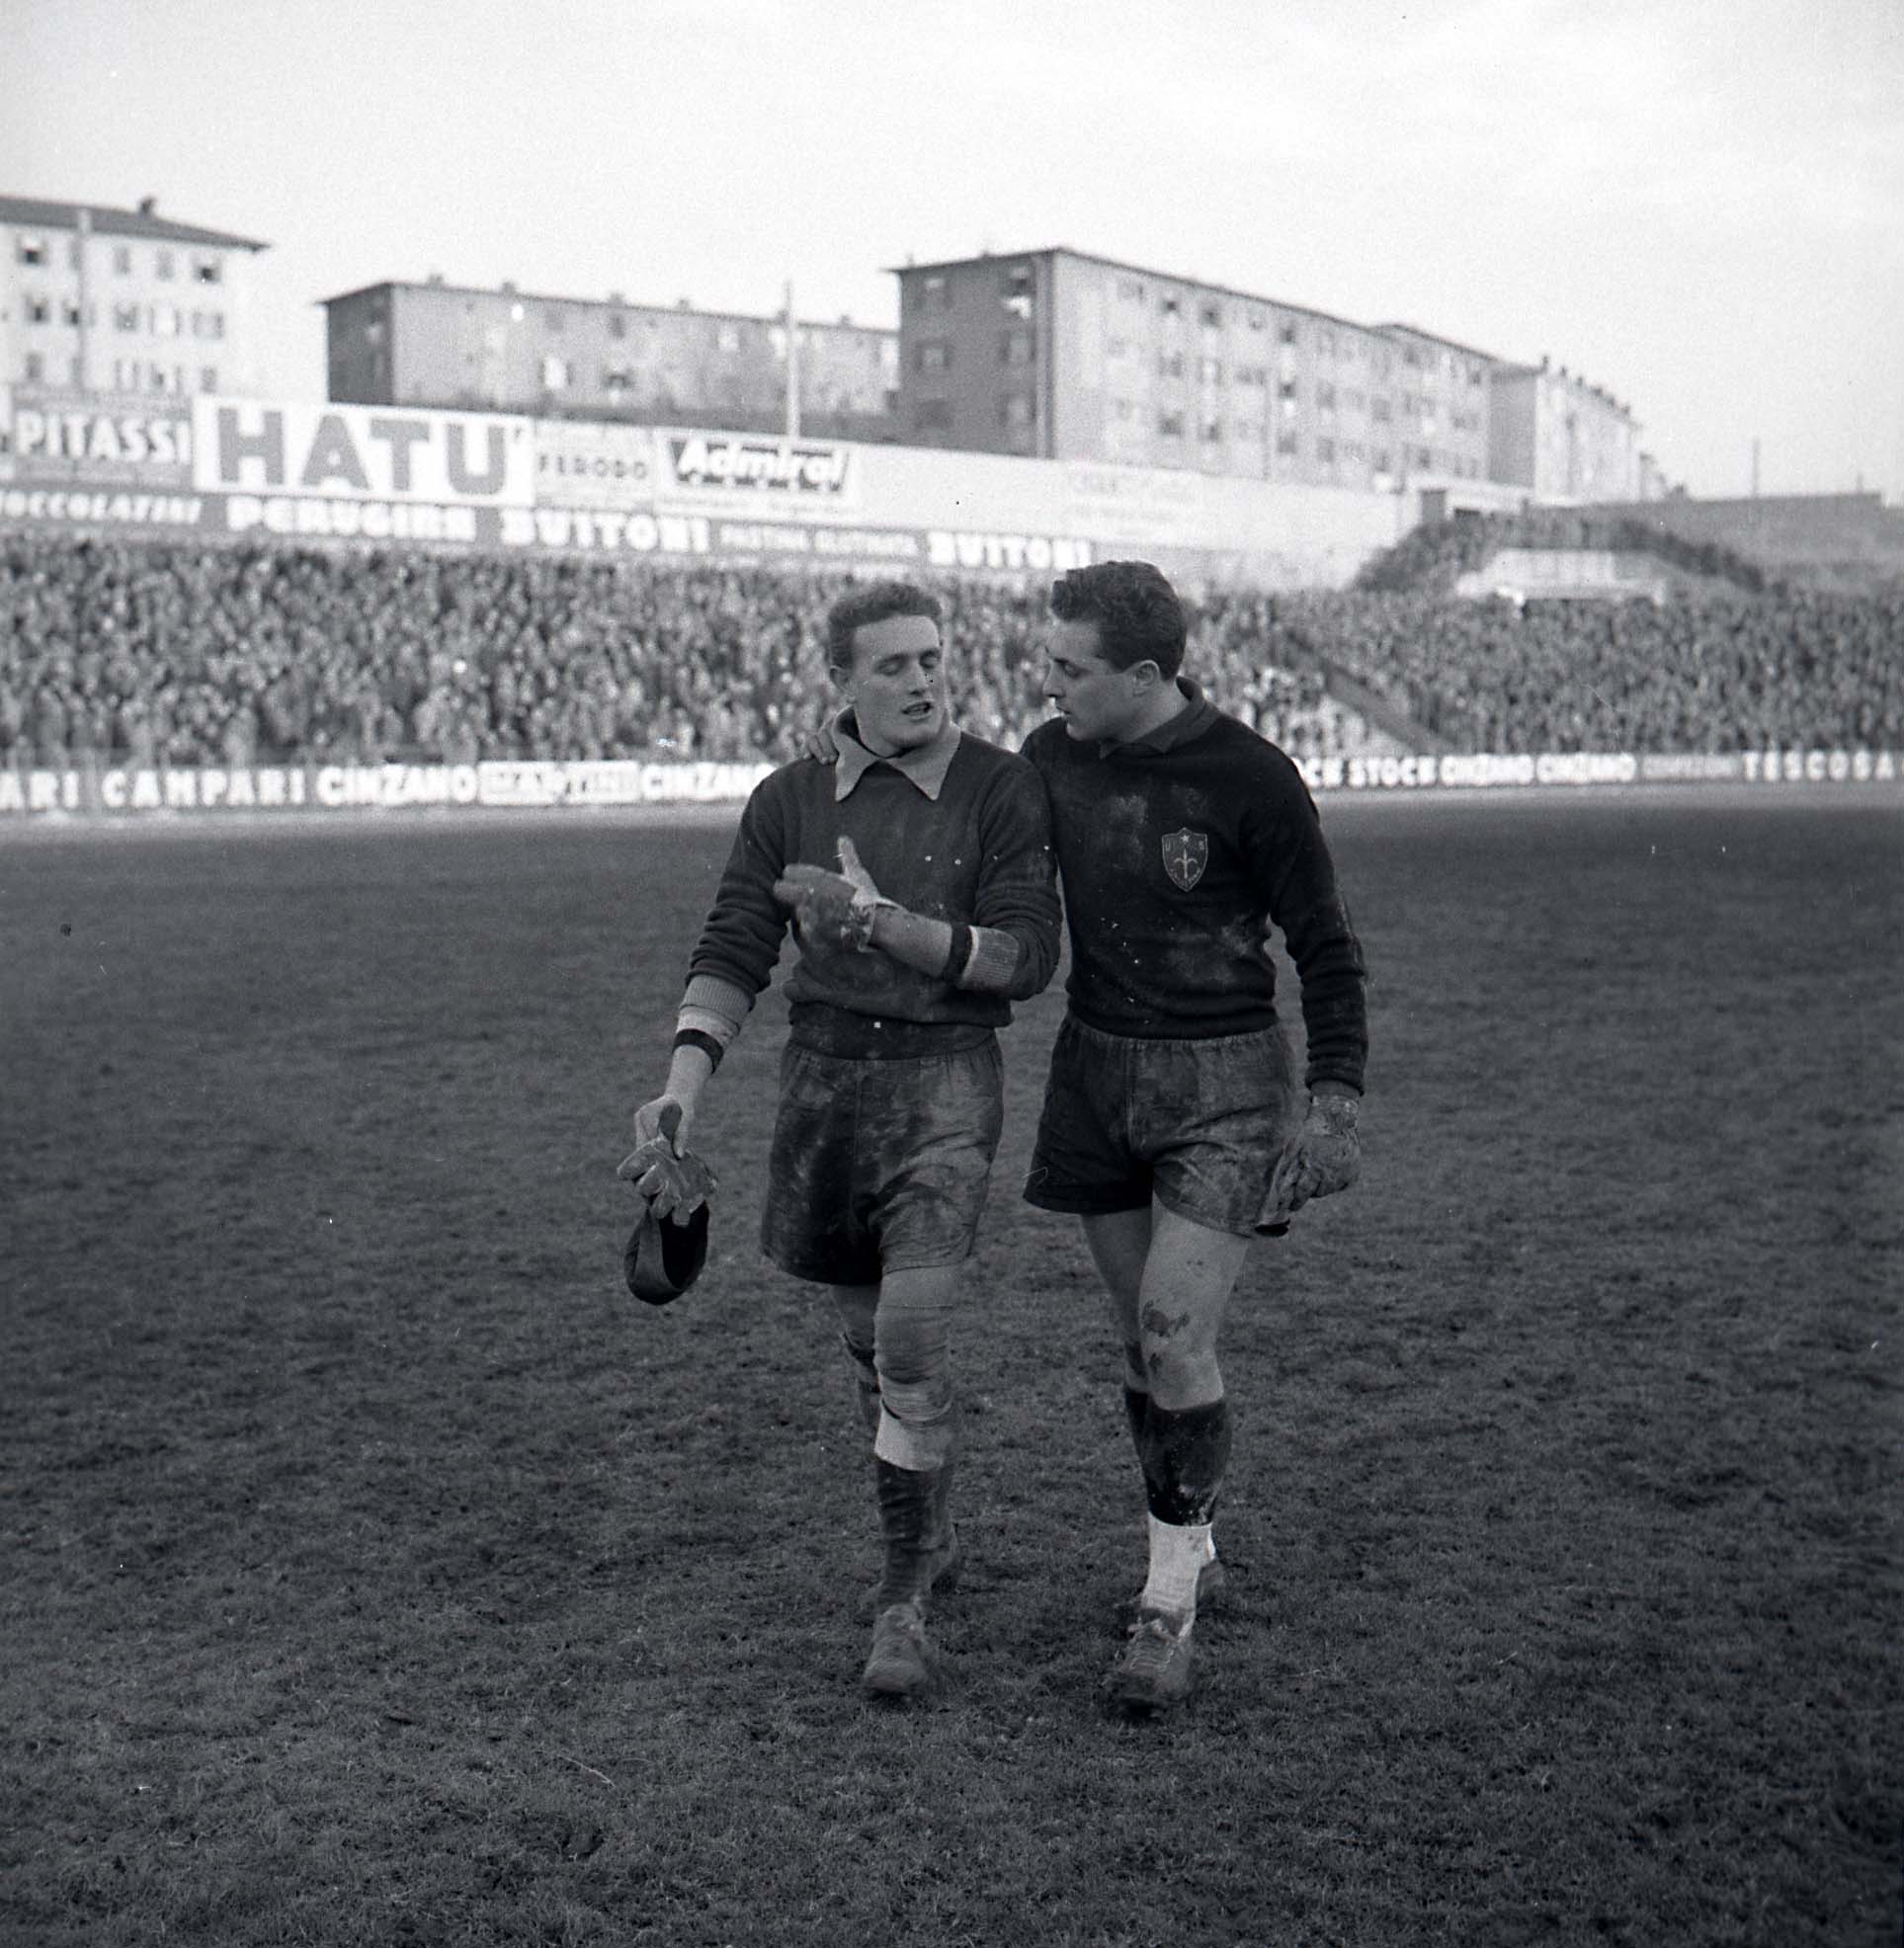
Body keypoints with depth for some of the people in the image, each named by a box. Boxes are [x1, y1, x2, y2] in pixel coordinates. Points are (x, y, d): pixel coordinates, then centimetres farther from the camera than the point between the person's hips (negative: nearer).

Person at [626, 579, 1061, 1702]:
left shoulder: (1001, 787, -5)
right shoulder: (791, 800, 5)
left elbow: (1027, 956, -12)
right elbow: (733, 955, 1)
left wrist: (884, 923, -22)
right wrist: (685, 1088, -12)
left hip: (945, 1078, -4)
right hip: (822, 1073, 4)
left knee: (911, 1342, -13)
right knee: (869, 1337, 16)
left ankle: (904, 1602, 0)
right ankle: (935, 1533, 38)